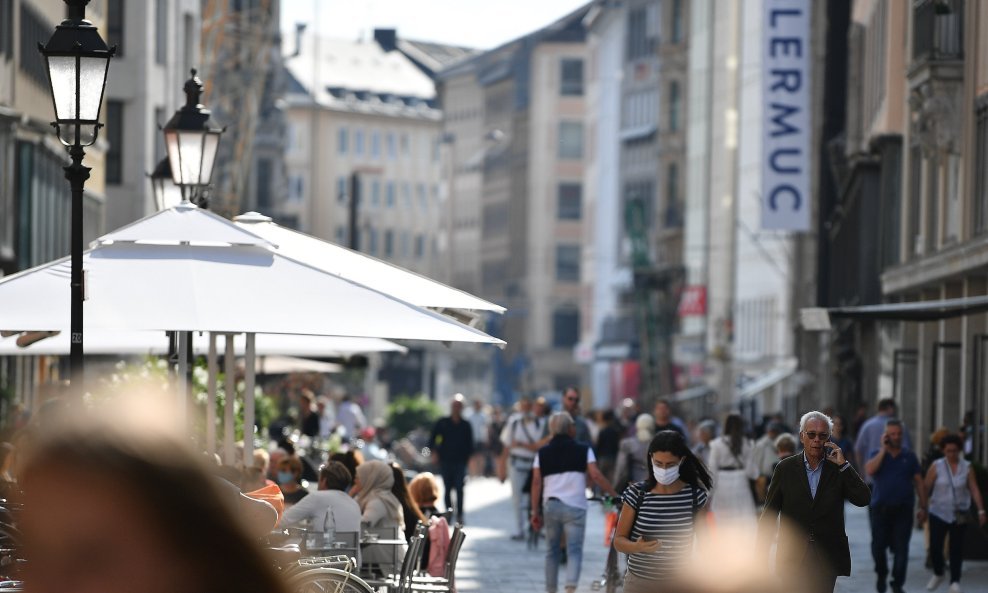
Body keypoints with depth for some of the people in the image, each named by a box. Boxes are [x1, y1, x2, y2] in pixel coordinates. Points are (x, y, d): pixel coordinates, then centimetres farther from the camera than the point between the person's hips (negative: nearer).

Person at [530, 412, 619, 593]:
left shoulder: (542, 453, 10)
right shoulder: (583, 449, 3)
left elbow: (536, 482, 3)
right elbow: (596, 476, -6)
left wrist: (535, 512, 4)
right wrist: (615, 495, 1)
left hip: (550, 505, 3)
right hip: (575, 506, -3)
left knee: (552, 551, 15)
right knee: (575, 551, -6)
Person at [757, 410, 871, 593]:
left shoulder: (838, 469, 5)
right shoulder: (786, 468, 4)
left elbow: (863, 499, -6)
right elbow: (769, 515, 6)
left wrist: (843, 465, -9)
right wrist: (762, 556, 2)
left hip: (827, 562, 0)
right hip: (792, 559, 0)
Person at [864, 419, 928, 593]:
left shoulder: (909, 456, 8)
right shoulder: (876, 454, 5)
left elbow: (918, 482, 8)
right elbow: (870, 470, -16)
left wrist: (923, 507, 2)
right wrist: (884, 449, -11)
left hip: (903, 509, 0)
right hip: (880, 508, 0)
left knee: (901, 548, -3)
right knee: (878, 545, 1)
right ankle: (882, 574, 27)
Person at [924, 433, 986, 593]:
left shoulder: (967, 468, 1)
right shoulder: (936, 466, -3)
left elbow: (974, 490, -1)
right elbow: (925, 487, -4)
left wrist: (981, 510, -9)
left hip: (960, 515, 0)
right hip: (938, 513, 0)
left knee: (957, 549, -2)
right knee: (935, 547, -1)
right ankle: (938, 574, 24)